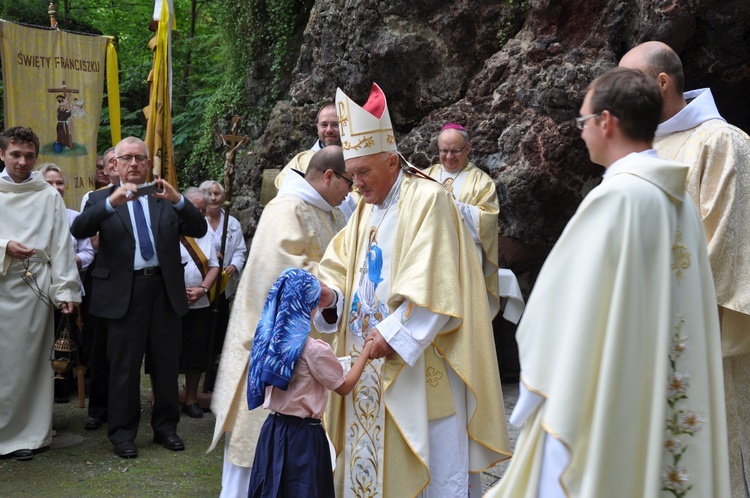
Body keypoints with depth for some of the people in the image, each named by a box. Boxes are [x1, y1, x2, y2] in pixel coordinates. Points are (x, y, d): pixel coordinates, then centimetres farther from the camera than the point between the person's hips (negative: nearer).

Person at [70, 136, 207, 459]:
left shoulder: (165, 199, 12)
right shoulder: (101, 199, 6)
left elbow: (199, 230, 1)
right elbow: (78, 230, -12)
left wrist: (178, 200, -15)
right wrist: (112, 202, -26)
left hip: (165, 290, 3)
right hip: (125, 293, -2)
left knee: (167, 362, 9)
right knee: (124, 366, 3)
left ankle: (165, 426, 22)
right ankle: (122, 432, 14)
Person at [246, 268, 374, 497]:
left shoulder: (269, 336, -2)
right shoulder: (314, 349, -20)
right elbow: (344, 386, -8)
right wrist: (367, 350, 2)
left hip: (273, 429, 6)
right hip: (303, 436, -6)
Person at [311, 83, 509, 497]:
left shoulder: (427, 200, -12)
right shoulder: (366, 209, 14)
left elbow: (433, 287, -20)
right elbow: (339, 265, 13)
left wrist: (393, 335, -21)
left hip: (418, 365, -8)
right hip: (367, 360, 8)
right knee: (368, 455, 13)